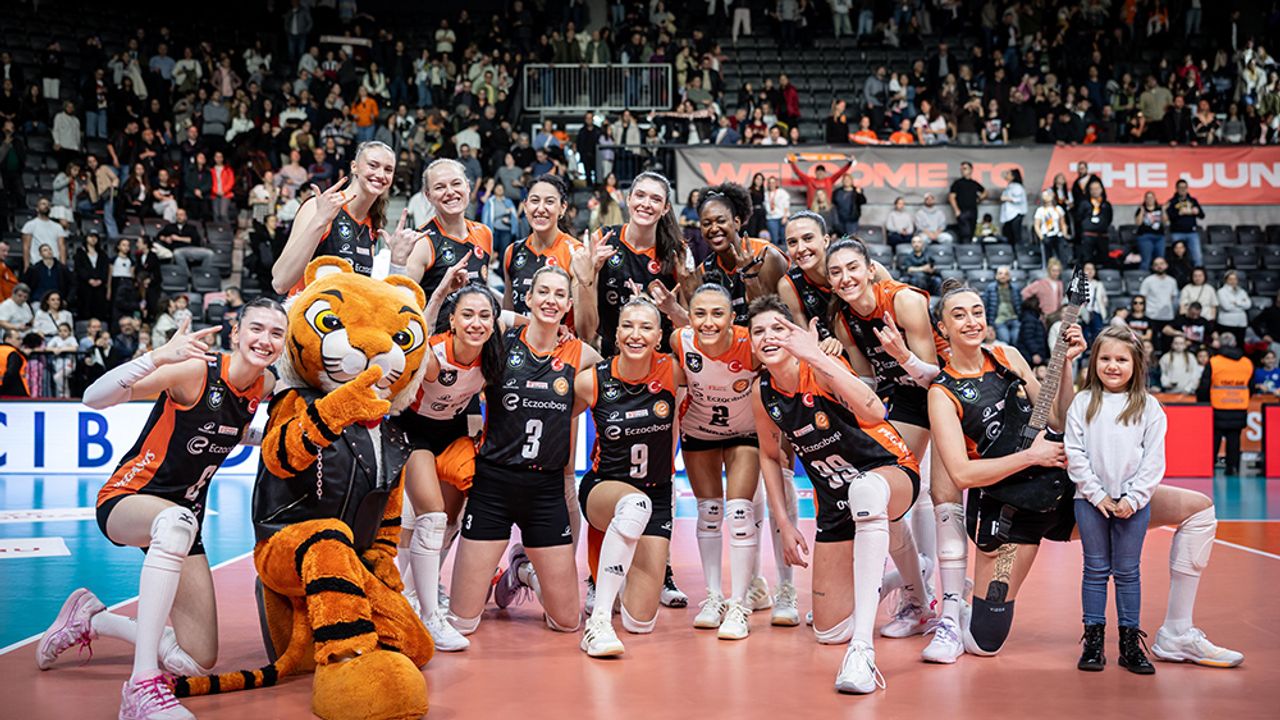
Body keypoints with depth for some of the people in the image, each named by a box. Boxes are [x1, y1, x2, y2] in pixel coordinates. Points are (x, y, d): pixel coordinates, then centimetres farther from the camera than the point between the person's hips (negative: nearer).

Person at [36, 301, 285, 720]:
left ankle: (92, 619, 27)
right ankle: (143, 686, -46)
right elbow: (95, 398, -29)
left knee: (197, 663, 0)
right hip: (127, 500, -7)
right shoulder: (196, 370, -19)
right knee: (178, 521, -45)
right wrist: (158, 356, -44)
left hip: (182, 517, 7)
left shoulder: (265, 386, 0)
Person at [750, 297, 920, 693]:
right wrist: (784, 524, 6)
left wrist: (817, 357, -49)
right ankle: (883, 575, 39)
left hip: (890, 472, -6)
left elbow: (874, 413, -42)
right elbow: (770, 455, 12)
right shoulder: (762, 392, -5)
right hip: (836, 502, 6)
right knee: (830, 632, 4)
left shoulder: (820, 369, -22)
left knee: (864, 489, -46)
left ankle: (863, 649, -48)